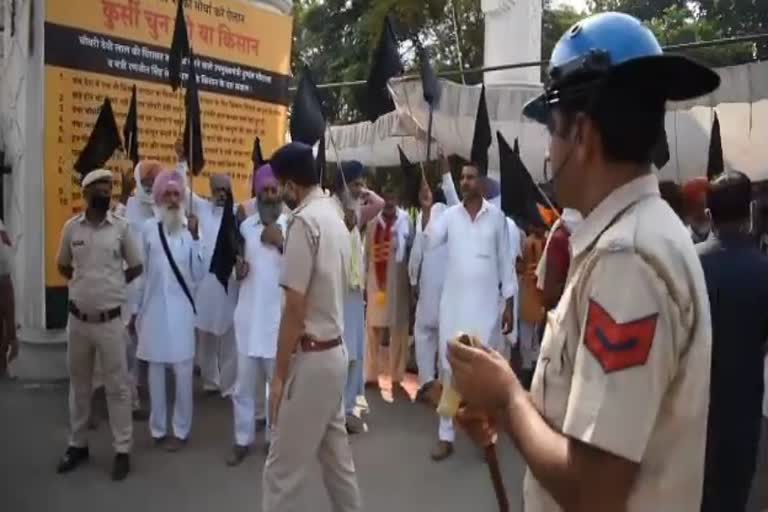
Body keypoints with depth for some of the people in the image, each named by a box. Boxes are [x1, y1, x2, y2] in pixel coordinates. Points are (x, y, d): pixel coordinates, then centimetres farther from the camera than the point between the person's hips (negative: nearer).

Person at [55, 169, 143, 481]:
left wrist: (112, 283, 3)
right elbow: (62, 266, 14)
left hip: (110, 321, -2)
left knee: (117, 386, 4)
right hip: (77, 320, 2)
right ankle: (77, 445, 31)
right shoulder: (72, 227, 0)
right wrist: (84, 281, 5)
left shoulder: (122, 227, -5)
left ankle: (123, 451, 14)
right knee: (78, 385, 16)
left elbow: (136, 267, 5)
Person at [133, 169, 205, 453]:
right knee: (156, 370, 10)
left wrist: (195, 237, -13)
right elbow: (141, 272, 7)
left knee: (183, 371, 4)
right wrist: (136, 310, 9)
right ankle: (158, 428, 24)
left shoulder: (190, 228, -2)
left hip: (181, 308, -1)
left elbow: (198, 275, -6)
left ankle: (181, 430, 18)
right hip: (154, 307, 1)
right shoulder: (148, 229, 0)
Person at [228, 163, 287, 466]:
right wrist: (238, 269, -1)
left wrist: (280, 243, -19)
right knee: (244, 383, 10)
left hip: (278, 317, -3)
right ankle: (242, 440, 23)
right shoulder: (246, 226, 8)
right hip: (248, 316, 3)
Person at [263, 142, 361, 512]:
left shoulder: (304, 220, -16)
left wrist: (280, 372, -14)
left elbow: (296, 305, -19)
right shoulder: (335, 217, 12)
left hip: (311, 357, -9)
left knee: (282, 468, 2)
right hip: (334, 352, 9)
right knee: (336, 457, 19)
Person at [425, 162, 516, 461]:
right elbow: (428, 243, -12)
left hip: (485, 305, -1)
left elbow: (506, 262, 3)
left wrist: (510, 304, 1)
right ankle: (446, 436, 16)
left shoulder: (497, 217, 0)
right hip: (453, 303, 2)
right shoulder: (450, 215, 2)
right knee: (449, 367, 6)